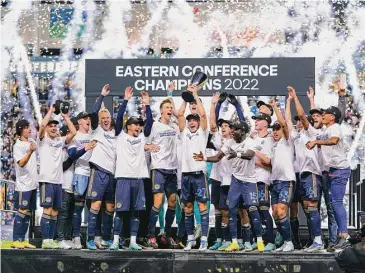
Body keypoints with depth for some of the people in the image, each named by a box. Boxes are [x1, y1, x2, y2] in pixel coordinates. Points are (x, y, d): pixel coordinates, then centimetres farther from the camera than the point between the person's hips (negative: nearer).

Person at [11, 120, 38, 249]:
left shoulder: (32, 142, 11)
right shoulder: (17, 146, -11)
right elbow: (21, 163, -23)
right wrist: (30, 151, -36)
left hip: (33, 184, 8)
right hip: (23, 185, -8)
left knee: (28, 212, 8)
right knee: (22, 212, -8)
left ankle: (22, 239, 12)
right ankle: (16, 240, -6)